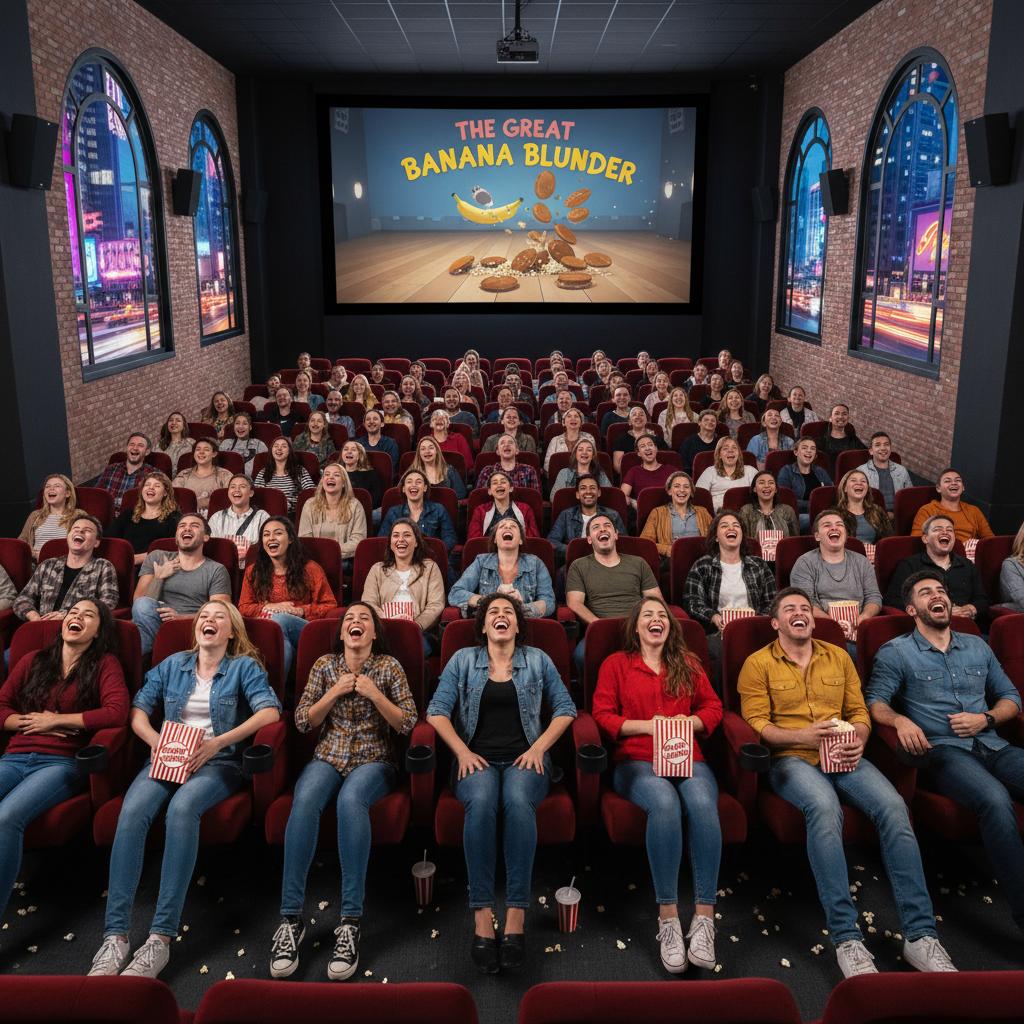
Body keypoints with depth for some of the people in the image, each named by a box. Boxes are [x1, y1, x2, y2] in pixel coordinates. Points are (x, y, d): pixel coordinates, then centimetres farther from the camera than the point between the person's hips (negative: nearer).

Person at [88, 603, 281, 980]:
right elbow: (138, 709, 12)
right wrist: (158, 743, -9)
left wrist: (217, 742, -17)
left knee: (182, 807, -36)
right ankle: (115, 936, -31)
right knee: (132, 811, -29)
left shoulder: (244, 667, 8)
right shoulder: (172, 664, 20)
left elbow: (270, 711, -8)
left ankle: (160, 938, -37)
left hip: (220, 762, -3)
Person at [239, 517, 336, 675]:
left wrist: (301, 611, -9)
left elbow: (330, 606, 8)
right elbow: (243, 608, 17)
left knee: (279, 619, -37)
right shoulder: (253, 572, 20)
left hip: (304, 632, -1)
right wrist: (269, 607, -3)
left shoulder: (310, 569, 12)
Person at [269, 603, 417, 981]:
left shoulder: (389, 666, 3)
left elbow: (407, 724, -1)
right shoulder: (324, 665, 9)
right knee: (305, 799, -34)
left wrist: (373, 694, -12)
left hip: (374, 760, -2)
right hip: (329, 757, 2)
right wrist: (334, 693, -7)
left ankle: (350, 922, -36)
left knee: (350, 798, -38)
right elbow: (303, 722, 6)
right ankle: (291, 918, -30)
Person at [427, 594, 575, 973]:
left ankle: (516, 915, -36)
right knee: (481, 802, -36)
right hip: (478, 758, 0)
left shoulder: (537, 660, 14)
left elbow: (565, 709, 11)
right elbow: (437, 711, 7)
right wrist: (463, 752, -7)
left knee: (518, 801, -37)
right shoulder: (463, 660, 13)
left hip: (525, 759, 0)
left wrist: (539, 747, -3)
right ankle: (481, 916, -35)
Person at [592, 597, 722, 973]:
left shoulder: (688, 664, 22)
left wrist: (690, 721, -1)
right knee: (665, 802, -37)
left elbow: (713, 707, 21)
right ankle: (668, 918, -31)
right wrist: (645, 725, -8)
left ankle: (704, 920, -32)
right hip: (636, 760, -2)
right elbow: (602, 714, 6)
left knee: (703, 804, -34)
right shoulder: (616, 664, 14)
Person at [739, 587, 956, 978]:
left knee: (893, 805, -26)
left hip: (843, 757, 4)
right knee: (824, 806, -37)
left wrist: (858, 740, -6)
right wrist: (802, 736, -18)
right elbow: (756, 723, -2)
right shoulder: (758, 664, 5)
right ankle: (845, 938, -32)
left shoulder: (838, 657, 19)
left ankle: (920, 935, -22)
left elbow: (859, 711, 17)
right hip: (791, 759, -4)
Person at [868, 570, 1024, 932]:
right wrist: (900, 720, -22)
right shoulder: (896, 652, 9)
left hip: (992, 747, 5)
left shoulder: (976, 646, 23)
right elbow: (875, 701, 0)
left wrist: (986, 718, 3)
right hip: (941, 751, -4)